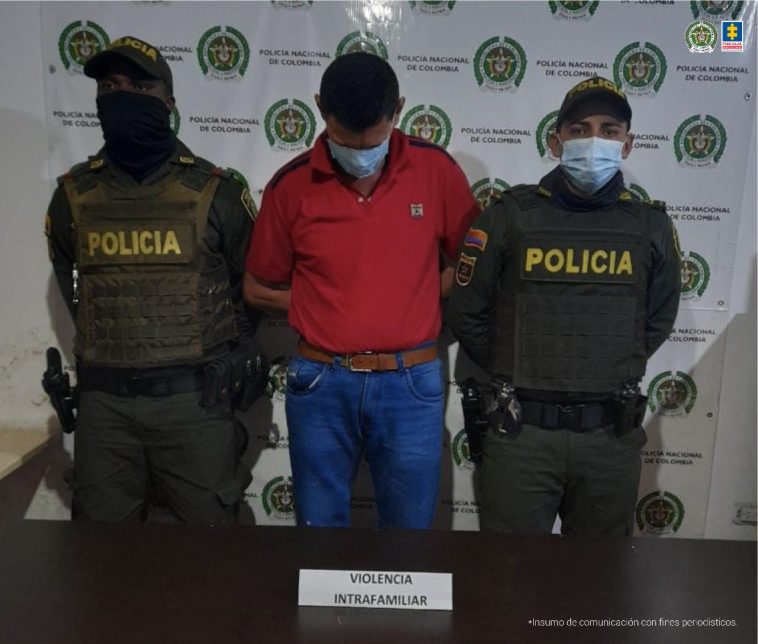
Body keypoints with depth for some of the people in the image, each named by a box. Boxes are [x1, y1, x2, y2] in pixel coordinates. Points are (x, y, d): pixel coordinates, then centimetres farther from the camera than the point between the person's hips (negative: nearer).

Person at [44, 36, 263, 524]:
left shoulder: (213, 191, -4)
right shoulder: (74, 194, 5)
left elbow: (252, 280, 7)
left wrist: (226, 352, 5)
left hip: (193, 397, -3)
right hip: (103, 399, 3)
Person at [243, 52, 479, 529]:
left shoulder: (436, 168, -3)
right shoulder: (292, 185, -3)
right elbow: (260, 289, 7)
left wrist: (416, 297, -1)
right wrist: (325, 306, 0)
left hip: (410, 384, 0)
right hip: (321, 384, 1)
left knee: (411, 527, 14)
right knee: (319, 523, 16)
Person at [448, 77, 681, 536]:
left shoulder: (651, 225, 3)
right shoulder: (509, 215, -5)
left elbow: (658, 318, 16)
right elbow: (468, 313, 2)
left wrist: (614, 374, 11)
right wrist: (517, 374, 7)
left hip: (613, 434, 2)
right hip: (522, 430, -2)